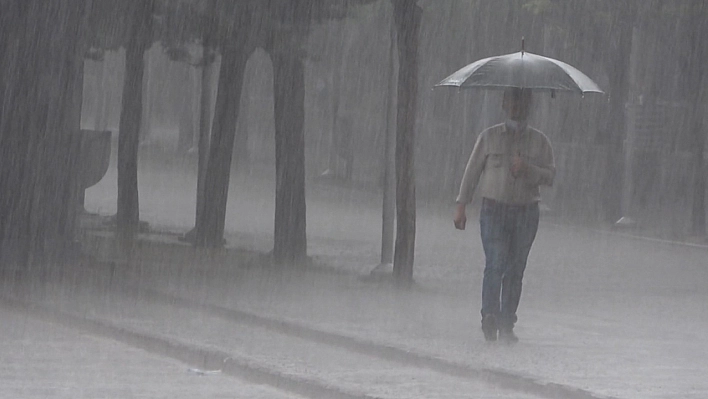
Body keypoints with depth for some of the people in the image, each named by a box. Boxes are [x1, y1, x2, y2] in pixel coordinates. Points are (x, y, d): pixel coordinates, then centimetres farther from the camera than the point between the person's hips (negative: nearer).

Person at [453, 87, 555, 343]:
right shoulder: (489, 137, 9)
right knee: (495, 264, -16)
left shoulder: (539, 141, 11)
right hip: (494, 209, -2)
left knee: (515, 270, 1)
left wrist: (527, 169, -13)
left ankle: (506, 324, 4)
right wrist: (461, 205, 6)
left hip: (526, 213, 2)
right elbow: (472, 171, 10)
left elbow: (550, 176, 6)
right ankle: (490, 317, -19)